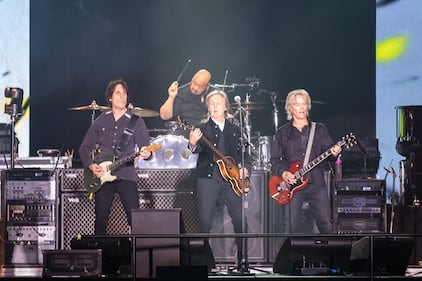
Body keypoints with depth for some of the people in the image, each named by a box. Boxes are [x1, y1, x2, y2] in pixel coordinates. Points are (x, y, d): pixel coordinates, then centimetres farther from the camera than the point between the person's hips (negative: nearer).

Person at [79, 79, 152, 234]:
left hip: (126, 176, -2)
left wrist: (145, 153, -25)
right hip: (101, 176, 2)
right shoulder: (101, 121, 11)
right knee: (100, 221, 4)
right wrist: (91, 165, -3)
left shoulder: (136, 121, 5)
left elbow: (145, 146, -1)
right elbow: (84, 148, 14)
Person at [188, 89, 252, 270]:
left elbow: (244, 154, 21)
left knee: (240, 221, -4)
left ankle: (242, 260, 6)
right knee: (205, 222, -8)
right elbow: (198, 149, -13)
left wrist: (245, 169, 2)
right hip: (208, 179, -3)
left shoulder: (235, 130, 18)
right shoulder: (202, 129, 6)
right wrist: (193, 144, -35)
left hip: (231, 180, 3)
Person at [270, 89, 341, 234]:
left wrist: (334, 152, -19)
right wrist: (283, 173, -10)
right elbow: (275, 160, 8)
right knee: (294, 228, -2)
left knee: (325, 225, -3)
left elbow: (328, 149, 5)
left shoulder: (320, 129, 12)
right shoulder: (283, 133, 10)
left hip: (317, 184, 1)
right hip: (292, 185, 0)